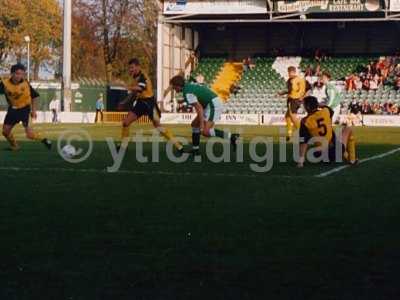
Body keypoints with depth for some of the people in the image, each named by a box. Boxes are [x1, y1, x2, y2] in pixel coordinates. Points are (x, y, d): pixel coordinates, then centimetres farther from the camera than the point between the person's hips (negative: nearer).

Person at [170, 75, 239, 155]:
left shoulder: (187, 93, -17)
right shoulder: (189, 85, 12)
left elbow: (199, 108, -22)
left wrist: (202, 124, -23)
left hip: (214, 105, -11)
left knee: (205, 132, -19)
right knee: (195, 125, 15)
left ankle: (231, 137, -17)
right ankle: (195, 149, 18)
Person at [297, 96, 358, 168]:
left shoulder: (305, 121, -12)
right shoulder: (326, 111, -7)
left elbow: (303, 143, -15)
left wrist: (301, 159, -14)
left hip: (322, 154, 2)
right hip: (337, 150, -1)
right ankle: (352, 159, 29)